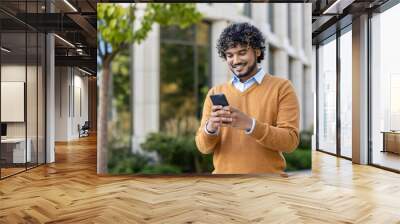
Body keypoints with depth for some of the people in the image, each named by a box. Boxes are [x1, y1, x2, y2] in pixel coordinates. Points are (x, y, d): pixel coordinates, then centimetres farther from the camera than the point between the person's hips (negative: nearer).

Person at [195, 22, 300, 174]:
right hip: (223, 173, 2)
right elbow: (203, 147, 2)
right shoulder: (215, 93, 4)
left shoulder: (281, 87, -3)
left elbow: (290, 141, -11)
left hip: (266, 179, -2)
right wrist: (210, 128, -19)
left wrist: (250, 124, -23)